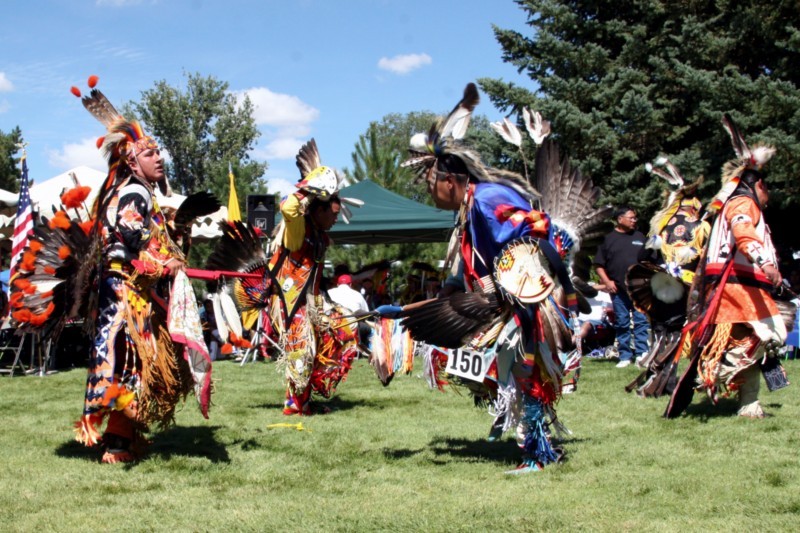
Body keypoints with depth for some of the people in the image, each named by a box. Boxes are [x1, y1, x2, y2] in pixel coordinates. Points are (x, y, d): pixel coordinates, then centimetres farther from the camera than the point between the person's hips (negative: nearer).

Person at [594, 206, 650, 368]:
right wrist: (607, 282, -5)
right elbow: (599, 265, 6)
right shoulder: (609, 239, 5)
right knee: (622, 323, 3)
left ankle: (642, 353, -3)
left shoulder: (639, 237, 13)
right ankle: (625, 356, 9)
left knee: (641, 321, -5)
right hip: (618, 289, -1)